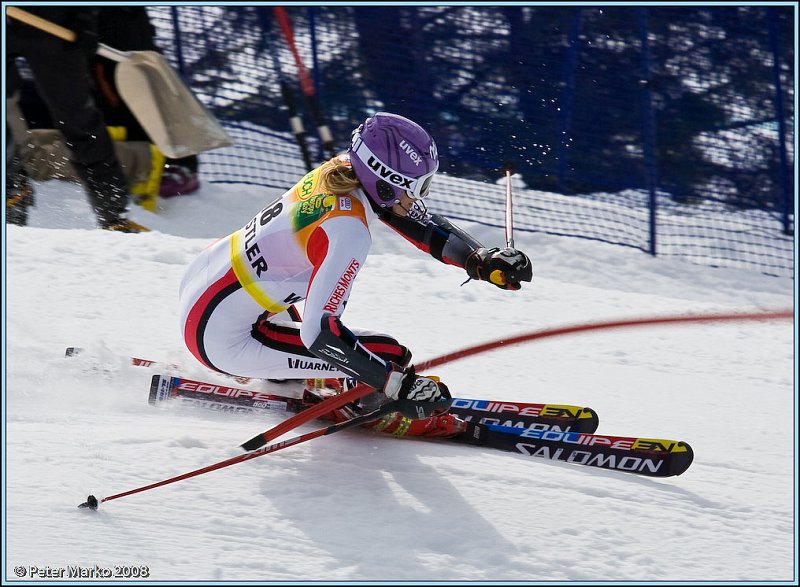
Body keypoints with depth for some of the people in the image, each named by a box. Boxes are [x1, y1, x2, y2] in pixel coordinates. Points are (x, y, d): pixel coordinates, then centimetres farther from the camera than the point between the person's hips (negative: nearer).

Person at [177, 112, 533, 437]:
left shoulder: (344, 169, -4)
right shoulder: (348, 231, -27)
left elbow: (420, 223, 9)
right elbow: (319, 331, -31)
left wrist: (483, 261, -3)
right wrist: (400, 385, -28)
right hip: (219, 337, -9)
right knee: (391, 355, -12)